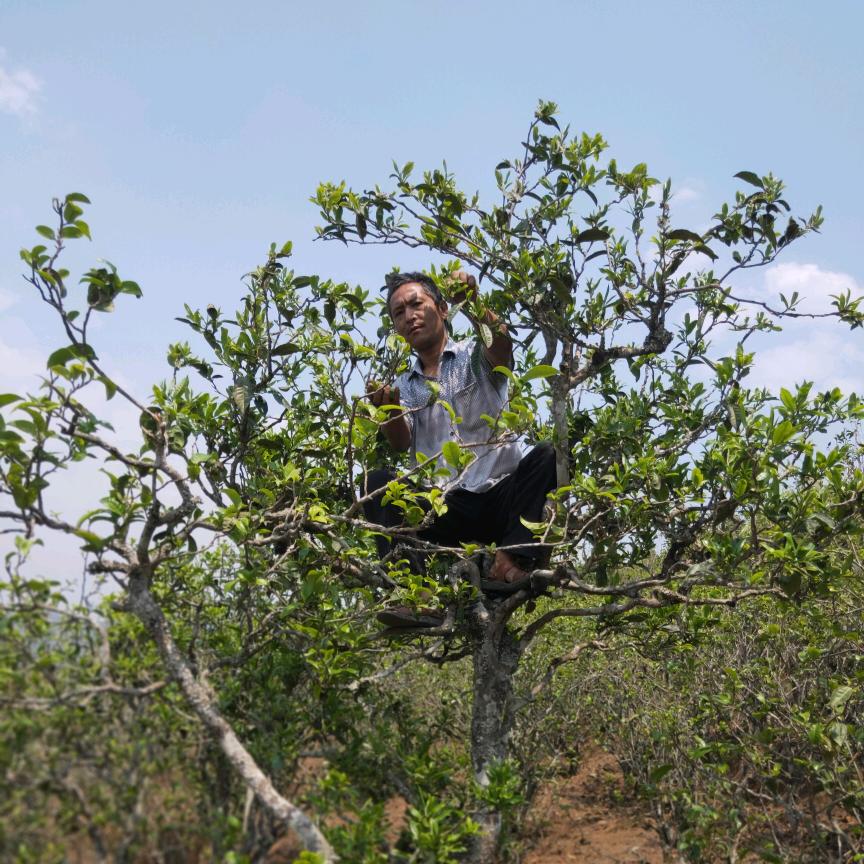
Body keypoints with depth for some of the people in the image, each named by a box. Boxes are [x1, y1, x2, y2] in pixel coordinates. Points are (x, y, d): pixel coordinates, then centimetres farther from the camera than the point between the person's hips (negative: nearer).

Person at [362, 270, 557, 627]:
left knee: (546, 455, -27)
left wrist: (473, 303, -35)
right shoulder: (404, 386, 19)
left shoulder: (476, 356, 11)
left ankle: (516, 559, -34)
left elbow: (502, 344, -15)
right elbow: (401, 443, 0)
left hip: (501, 496, -2)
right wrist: (389, 408, -22)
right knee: (378, 481, -22)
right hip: (446, 510, 2)